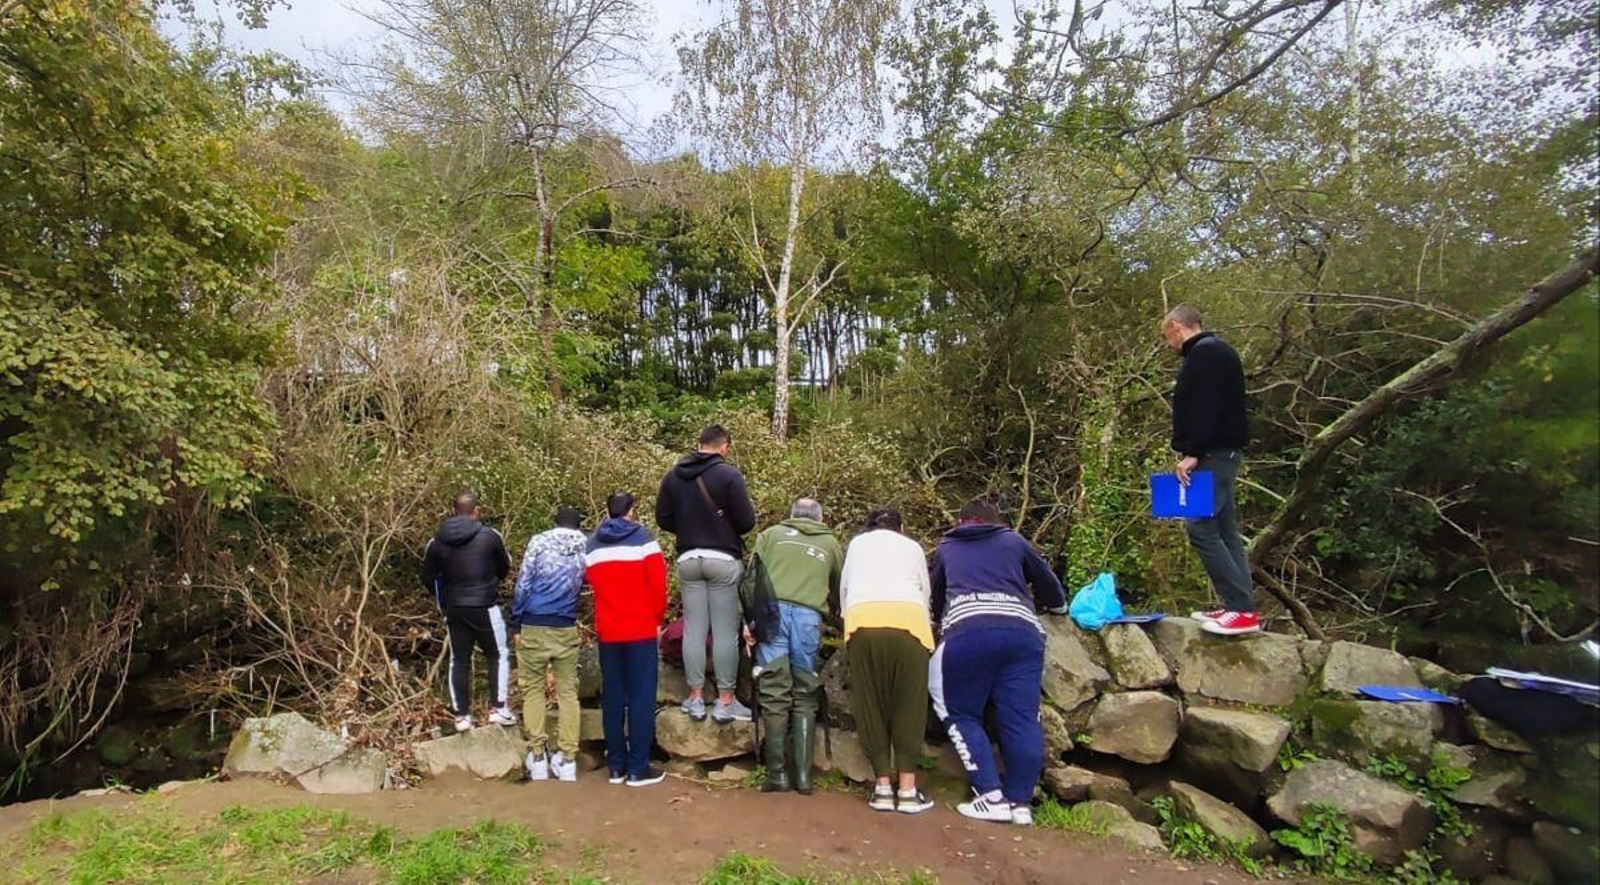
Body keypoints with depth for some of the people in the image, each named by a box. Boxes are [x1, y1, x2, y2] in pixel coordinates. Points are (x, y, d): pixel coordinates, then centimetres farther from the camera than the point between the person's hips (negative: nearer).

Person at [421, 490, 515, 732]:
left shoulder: (436, 542, 0)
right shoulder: (490, 536, -9)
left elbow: (428, 579, 5)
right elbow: (504, 569, 4)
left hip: (453, 610, 3)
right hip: (485, 607, -3)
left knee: (459, 661, 13)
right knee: (498, 656, 11)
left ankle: (461, 715, 16)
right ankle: (498, 708, 8)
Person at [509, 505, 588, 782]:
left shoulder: (539, 541, -1)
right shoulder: (587, 548, 6)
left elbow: (523, 584, -3)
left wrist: (516, 624, 3)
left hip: (533, 627, -2)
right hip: (567, 629, 2)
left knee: (533, 689, 9)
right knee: (568, 692, 8)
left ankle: (537, 756, 8)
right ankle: (567, 758, 5)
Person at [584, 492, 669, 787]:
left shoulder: (592, 545, 7)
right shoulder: (643, 538, -8)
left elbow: (594, 583, 7)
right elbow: (658, 584, -9)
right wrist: (657, 619, 5)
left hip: (607, 631, 5)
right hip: (641, 629, -4)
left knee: (612, 697, 11)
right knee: (641, 697, 1)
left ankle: (616, 765, 17)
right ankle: (638, 768, 4)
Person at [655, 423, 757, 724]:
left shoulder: (673, 476, 6)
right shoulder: (729, 474, -9)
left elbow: (663, 519, 9)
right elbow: (747, 522, -10)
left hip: (688, 560, 4)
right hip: (723, 560, -4)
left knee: (693, 630, 9)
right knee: (725, 632, 2)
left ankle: (696, 698, 15)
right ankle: (725, 701, 8)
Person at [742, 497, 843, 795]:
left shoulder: (772, 534, 19)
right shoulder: (830, 544, 23)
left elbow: (752, 578, 8)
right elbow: (839, 590, 25)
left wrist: (751, 618, 8)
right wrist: (832, 613, 41)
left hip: (773, 611, 0)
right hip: (809, 616, 1)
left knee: (774, 695, 2)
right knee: (805, 697, 8)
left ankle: (777, 774, 2)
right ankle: (803, 775, 5)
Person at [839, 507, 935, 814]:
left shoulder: (857, 543, 29)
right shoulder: (912, 546, 27)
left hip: (863, 621, 1)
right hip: (908, 621, 0)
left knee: (870, 705, 7)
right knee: (909, 706, 5)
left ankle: (883, 787, 7)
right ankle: (907, 790, 5)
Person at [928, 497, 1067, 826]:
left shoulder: (946, 549, 28)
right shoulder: (1014, 541, 27)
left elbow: (934, 601, 39)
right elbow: (1050, 587, 36)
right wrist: (1057, 606, 58)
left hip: (966, 632, -1)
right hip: (1021, 631, 1)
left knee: (962, 715, 10)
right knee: (1022, 720, 6)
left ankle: (991, 796, 2)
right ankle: (1020, 801, 8)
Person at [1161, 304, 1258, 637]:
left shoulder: (1203, 353, -10)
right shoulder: (1218, 352, 22)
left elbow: (1202, 407, -21)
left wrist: (1192, 452, -22)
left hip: (1213, 453, -11)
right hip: (1224, 452, 11)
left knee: (1200, 527, -13)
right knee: (1223, 530, 10)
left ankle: (1242, 609, -12)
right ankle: (1240, 607, 13)